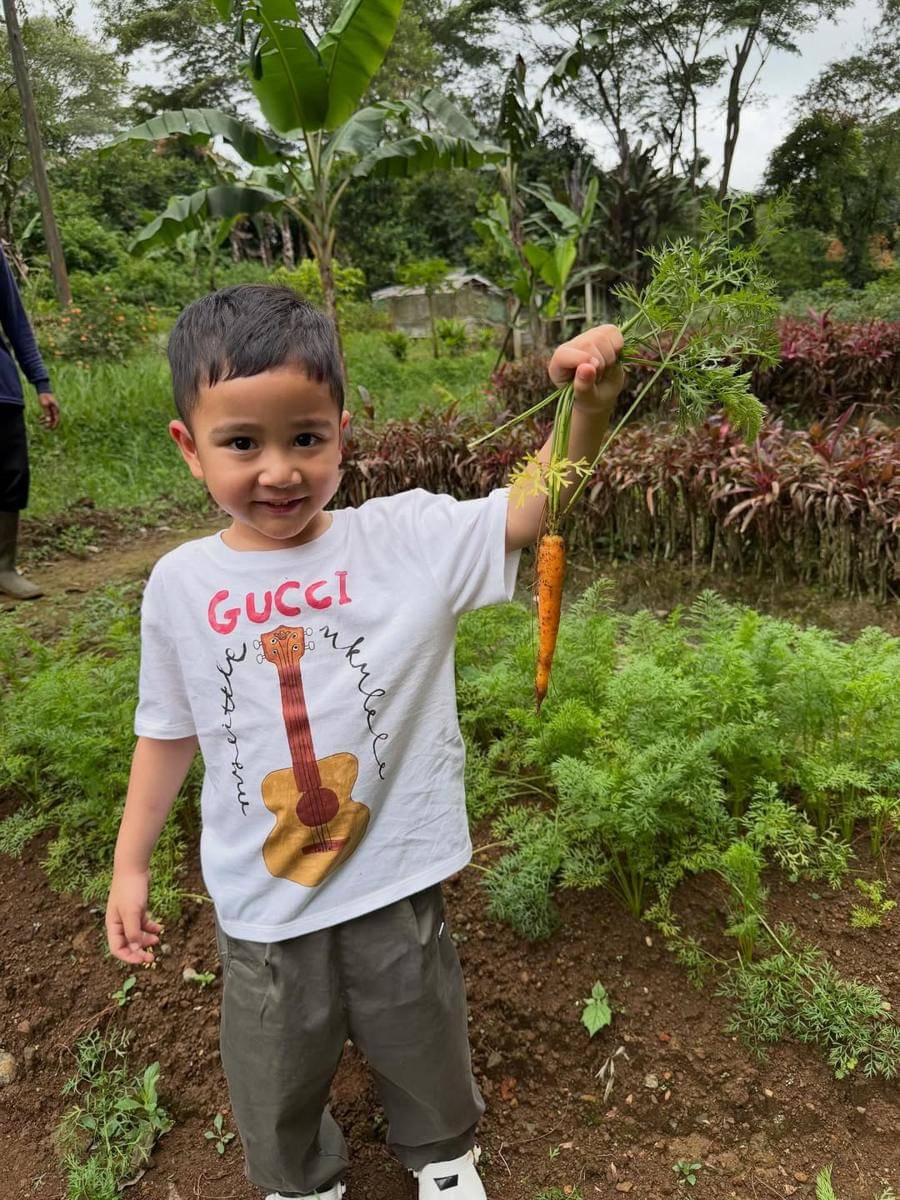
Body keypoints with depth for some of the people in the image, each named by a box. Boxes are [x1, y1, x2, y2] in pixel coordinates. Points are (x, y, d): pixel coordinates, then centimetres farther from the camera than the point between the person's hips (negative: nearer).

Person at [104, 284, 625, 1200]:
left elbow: (531, 511, -24)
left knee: (424, 1053, 27)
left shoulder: (405, 538, -15)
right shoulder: (181, 585, -9)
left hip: (396, 887, -1)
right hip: (259, 905, 2)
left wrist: (588, 409, -42)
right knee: (274, 1090, 26)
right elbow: (167, 730, 2)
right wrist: (130, 864, 7)